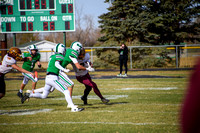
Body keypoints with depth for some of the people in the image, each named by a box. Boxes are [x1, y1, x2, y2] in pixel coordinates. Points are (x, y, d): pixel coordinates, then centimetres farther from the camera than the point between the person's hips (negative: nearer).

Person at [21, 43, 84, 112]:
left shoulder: (52, 56, 18)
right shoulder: (60, 56, -6)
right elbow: (56, 64, -24)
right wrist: (64, 70, -35)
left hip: (48, 78, 8)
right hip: (53, 78, -8)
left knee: (43, 96, 22)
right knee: (66, 91, -8)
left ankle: (28, 95, 13)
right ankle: (73, 108, -14)